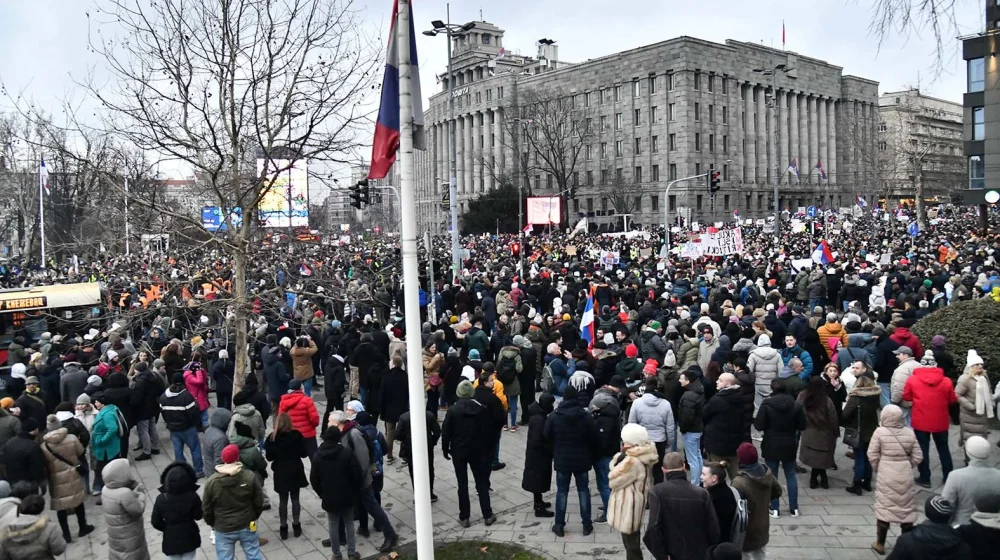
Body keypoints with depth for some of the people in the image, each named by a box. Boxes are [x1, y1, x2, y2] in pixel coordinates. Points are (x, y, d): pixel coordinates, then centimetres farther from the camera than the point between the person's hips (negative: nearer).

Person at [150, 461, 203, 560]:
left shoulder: (161, 499, -18)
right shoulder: (192, 496, -21)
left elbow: (155, 522, -7)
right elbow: (198, 516, -6)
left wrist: (167, 528, 10)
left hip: (171, 540, 0)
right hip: (189, 538, 0)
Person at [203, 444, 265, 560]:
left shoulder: (211, 481, -13)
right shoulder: (250, 476, -13)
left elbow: (206, 508, -3)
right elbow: (259, 502, -4)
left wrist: (212, 524, 15)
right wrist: (254, 517, 15)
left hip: (223, 529, 0)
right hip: (247, 526, 1)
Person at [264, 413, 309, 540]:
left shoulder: (272, 437, -9)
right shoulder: (297, 435, -9)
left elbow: (269, 457, -7)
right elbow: (304, 453, -7)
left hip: (280, 473, 0)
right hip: (295, 471, 1)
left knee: (283, 500, 8)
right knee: (295, 499, 12)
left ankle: (283, 528, 14)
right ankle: (296, 526, 18)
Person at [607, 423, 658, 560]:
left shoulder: (632, 462, -30)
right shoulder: (641, 457, 1)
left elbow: (613, 481, -19)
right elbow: (613, 465, 9)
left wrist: (621, 456, -17)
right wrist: (622, 456, -8)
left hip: (628, 508, -10)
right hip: (632, 506, 10)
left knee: (631, 544, 4)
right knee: (632, 543, 24)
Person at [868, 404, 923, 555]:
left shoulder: (880, 432, -10)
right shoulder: (909, 433, -1)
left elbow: (872, 455, -7)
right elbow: (917, 457, 2)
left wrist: (877, 468, 10)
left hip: (886, 476, -2)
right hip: (905, 476, 2)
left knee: (884, 507, 7)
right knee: (906, 508, 12)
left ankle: (880, 543, 14)